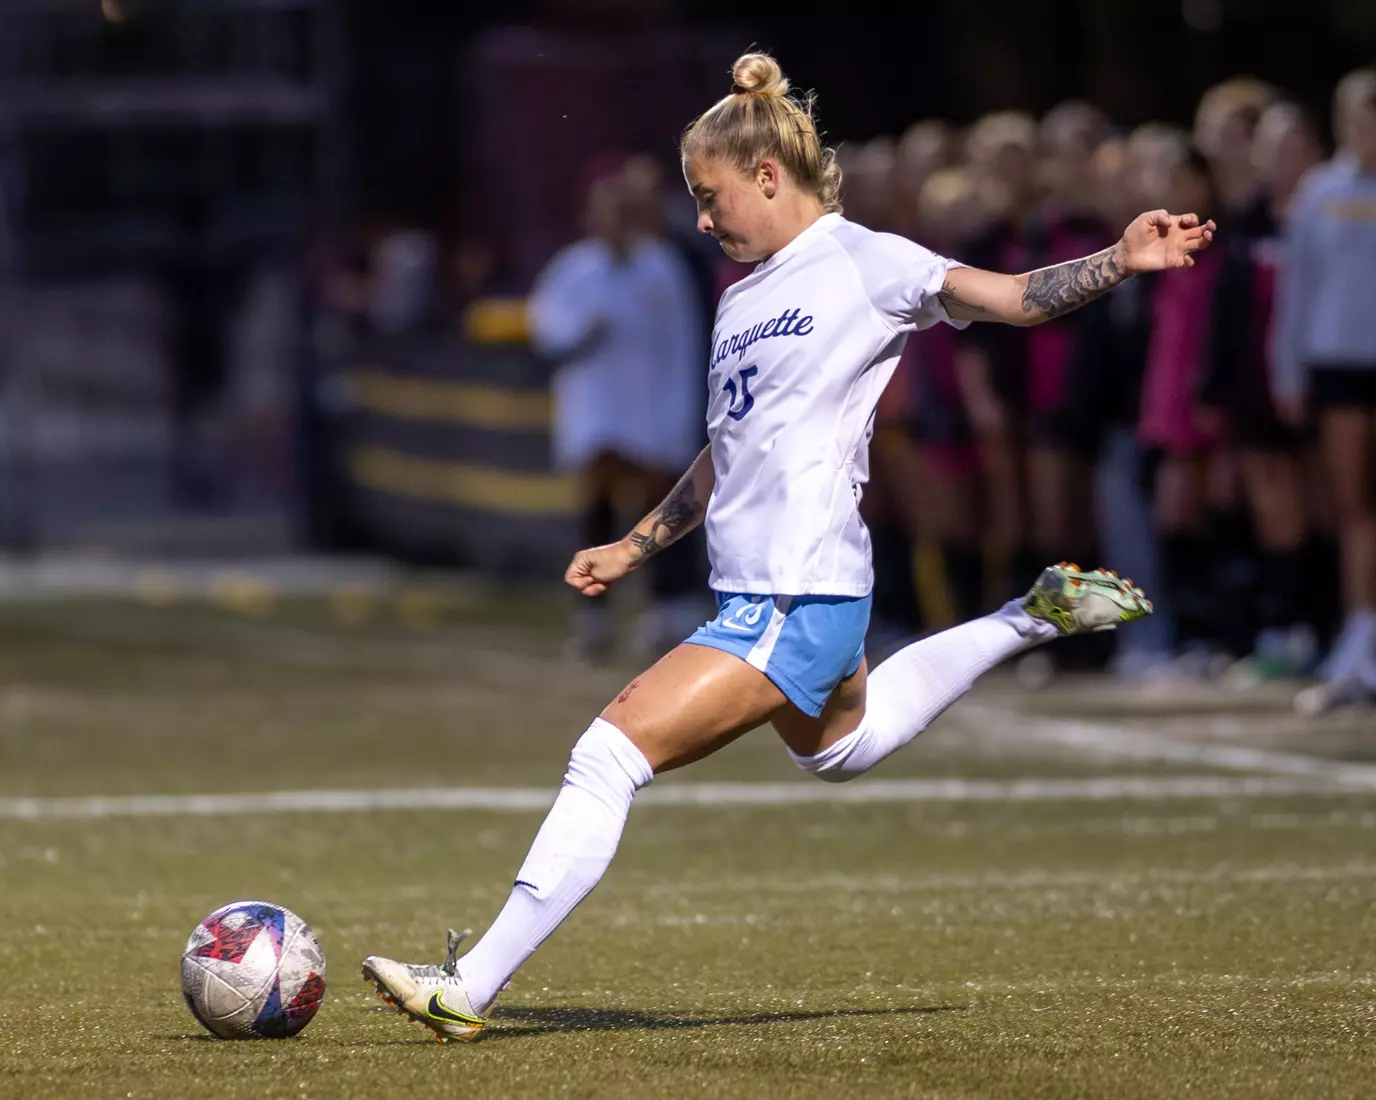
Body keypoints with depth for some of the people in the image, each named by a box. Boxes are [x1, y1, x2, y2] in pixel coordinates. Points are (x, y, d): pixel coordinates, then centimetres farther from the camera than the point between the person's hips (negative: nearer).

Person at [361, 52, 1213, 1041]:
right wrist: (634, 549, 27)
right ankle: (1035, 617, 41)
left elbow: (1012, 298, -11)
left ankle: (474, 987, -13)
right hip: (759, 591, 10)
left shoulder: (862, 263, -7)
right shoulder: (744, 299, 16)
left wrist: (1123, 259, -25)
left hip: (801, 602, -10)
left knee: (613, 750, -16)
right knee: (840, 746, 34)